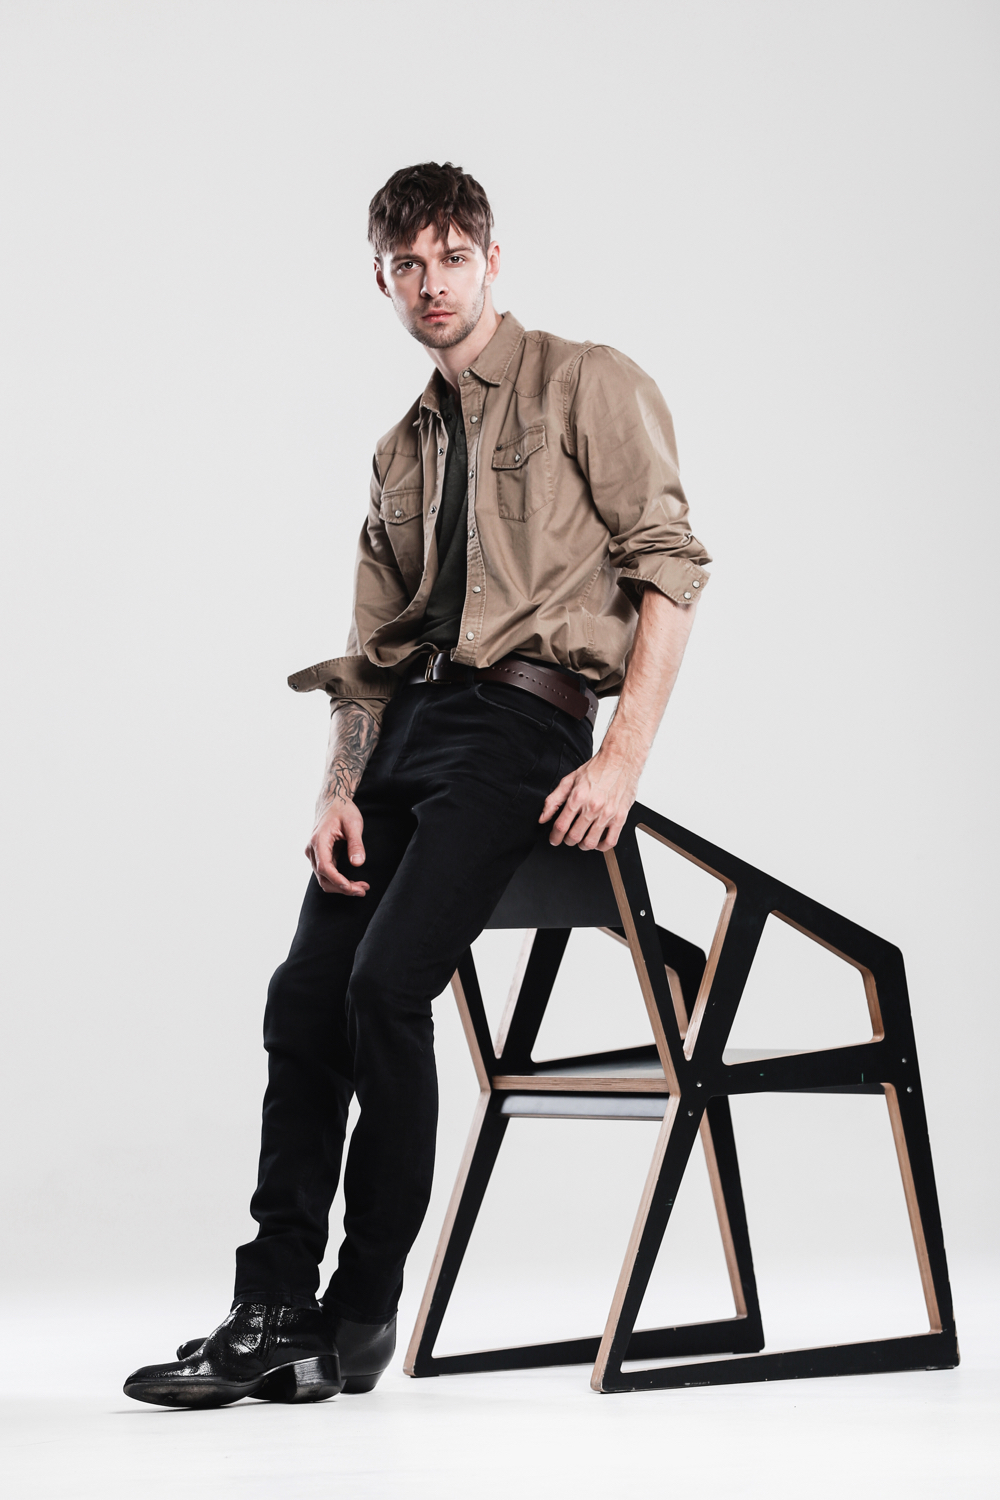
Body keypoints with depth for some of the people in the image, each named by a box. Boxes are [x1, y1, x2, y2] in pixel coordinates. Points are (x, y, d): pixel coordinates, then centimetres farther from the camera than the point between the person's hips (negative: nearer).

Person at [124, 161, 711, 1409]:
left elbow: (668, 564, -6)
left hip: (522, 720, -7)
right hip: (410, 717, 7)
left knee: (387, 985, -19)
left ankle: (364, 1310, -7)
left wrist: (624, 756, -15)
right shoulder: (401, 453, 22)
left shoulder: (589, 384, 3)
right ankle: (274, 1311, 4)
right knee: (305, 993, -3)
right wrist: (338, 790, 3)